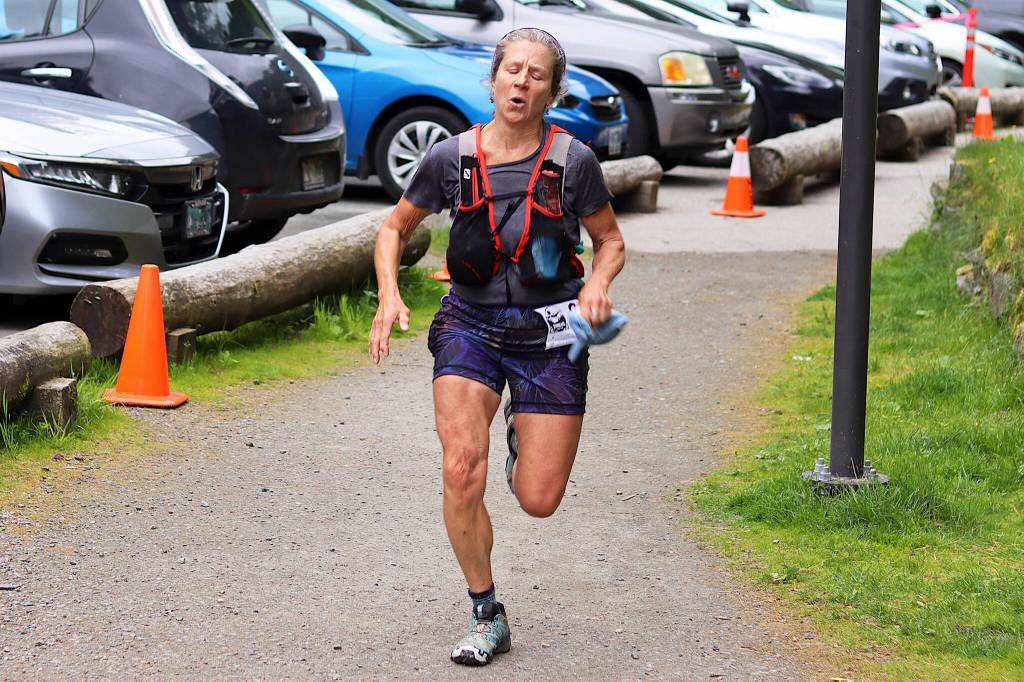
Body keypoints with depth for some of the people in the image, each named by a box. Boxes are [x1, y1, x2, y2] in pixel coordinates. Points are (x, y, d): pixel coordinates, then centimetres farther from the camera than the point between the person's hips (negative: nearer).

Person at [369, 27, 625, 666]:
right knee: (462, 471, -21)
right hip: (470, 325, 0)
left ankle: (524, 434, 36)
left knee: (539, 501, -2)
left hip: (549, 335, 0)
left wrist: (598, 283, -14)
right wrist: (390, 295, -7)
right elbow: (395, 229, 10)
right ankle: (487, 618, -1)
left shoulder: (573, 160, -7)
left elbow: (611, 240, 7)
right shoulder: (453, 158, -4)